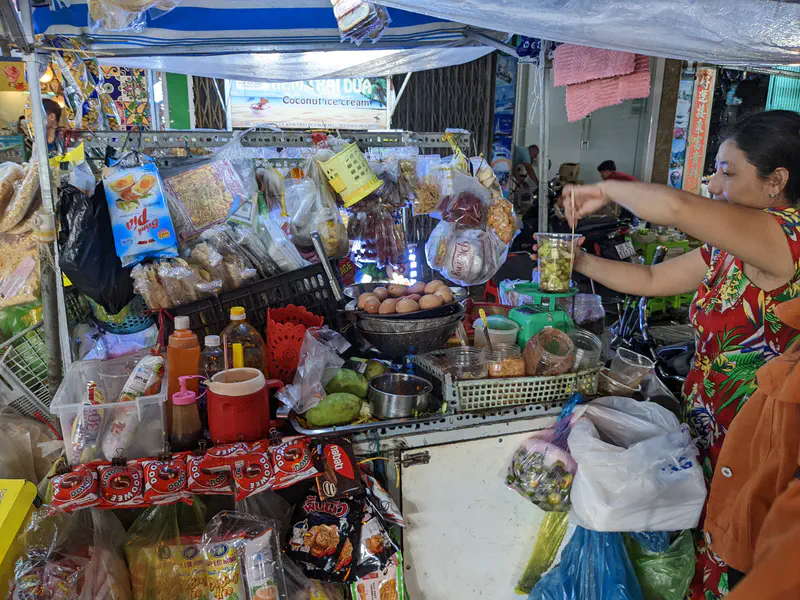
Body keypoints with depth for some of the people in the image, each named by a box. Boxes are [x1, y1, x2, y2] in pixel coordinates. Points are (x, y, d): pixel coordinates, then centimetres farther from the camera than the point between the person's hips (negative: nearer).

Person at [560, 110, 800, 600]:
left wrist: (605, 189, -18)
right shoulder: (725, 252, 7)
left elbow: (675, 207, -35)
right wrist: (580, 261, 5)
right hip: (706, 426, 8)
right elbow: (651, 280, 14)